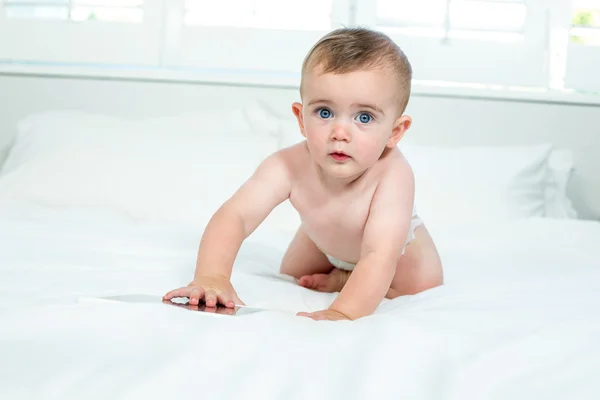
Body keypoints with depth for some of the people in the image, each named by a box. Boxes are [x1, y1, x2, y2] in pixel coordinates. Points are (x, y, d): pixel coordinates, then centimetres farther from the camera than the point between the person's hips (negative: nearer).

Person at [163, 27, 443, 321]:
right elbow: (234, 216, -47)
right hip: (323, 238, 2)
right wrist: (211, 277, -63)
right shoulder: (289, 166, -42)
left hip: (394, 239, -2)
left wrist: (344, 312, -70)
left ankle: (344, 278, 7)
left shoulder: (393, 174, -50)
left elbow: (380, 256, -57)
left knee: (423, 283, -12)